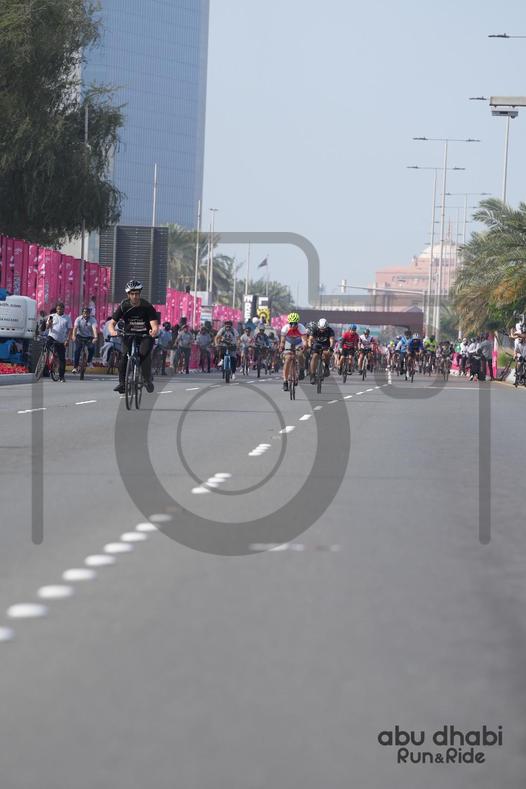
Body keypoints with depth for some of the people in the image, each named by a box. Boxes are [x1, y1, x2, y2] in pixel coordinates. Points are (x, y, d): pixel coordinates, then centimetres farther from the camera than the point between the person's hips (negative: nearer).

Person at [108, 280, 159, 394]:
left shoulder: (147, 307, -16)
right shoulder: (123, 306, -10)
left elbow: (154, 324, -25)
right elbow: (112, 323, -13)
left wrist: (154, 331, -50)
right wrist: (112, 331, -37)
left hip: (145, 336, -2)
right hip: (129, 335, 2)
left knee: (144, 353, -29)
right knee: (125, 356, -22)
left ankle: (148, 380, -20)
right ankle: (122, 383, -13)